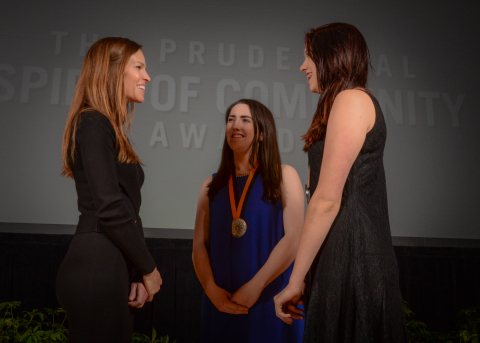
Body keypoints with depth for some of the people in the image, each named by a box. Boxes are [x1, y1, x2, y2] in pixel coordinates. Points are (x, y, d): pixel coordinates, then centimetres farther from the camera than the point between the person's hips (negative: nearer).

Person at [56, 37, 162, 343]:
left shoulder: (108, 127, 18)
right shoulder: (94, 124, -10)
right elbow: (110, 208, -19)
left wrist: (138, 273, 7)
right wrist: (149, 269, -9)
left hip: (111, 268, 9)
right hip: (98, 269, -9)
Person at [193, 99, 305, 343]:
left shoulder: (284, 176, 0)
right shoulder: (212, 186, 9)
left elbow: (294, 239, -10)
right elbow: (199, 245, 5)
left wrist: (256, 286, -15)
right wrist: (211, 289, -10)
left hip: (271, 300, -3)